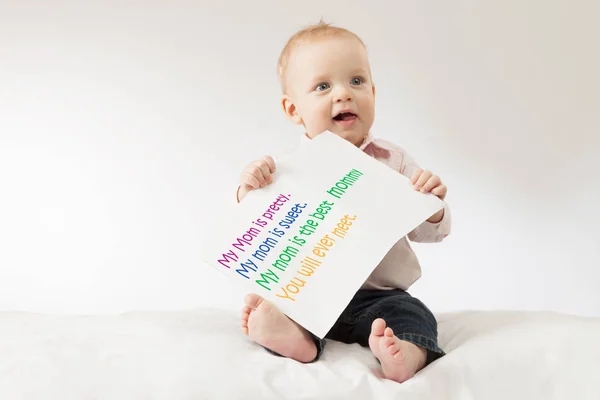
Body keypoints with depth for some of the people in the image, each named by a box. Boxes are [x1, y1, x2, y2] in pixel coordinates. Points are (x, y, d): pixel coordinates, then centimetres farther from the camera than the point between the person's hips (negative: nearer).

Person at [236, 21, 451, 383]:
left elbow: (428, 232, 5)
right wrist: (248, 192, -17)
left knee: (413, 314, -25)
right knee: (262, 310, -22)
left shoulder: (392, 161, 2)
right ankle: (298, 339, -49)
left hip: (378, 296, 0)